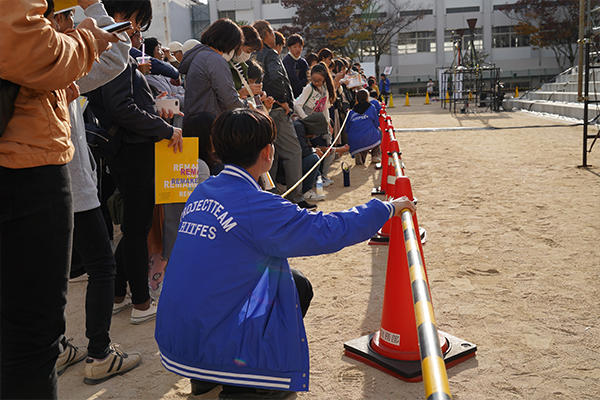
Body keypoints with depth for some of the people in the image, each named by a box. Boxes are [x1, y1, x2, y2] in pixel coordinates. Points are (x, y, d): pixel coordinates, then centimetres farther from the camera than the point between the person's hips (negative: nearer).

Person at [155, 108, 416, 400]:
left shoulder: (201, 192, 4)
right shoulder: (256, 206, -20)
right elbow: (330, 231, -15)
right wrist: (388, 207, -1)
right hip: (207, 343, -7)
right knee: (298, 287, 8)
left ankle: (206, 376, 22)